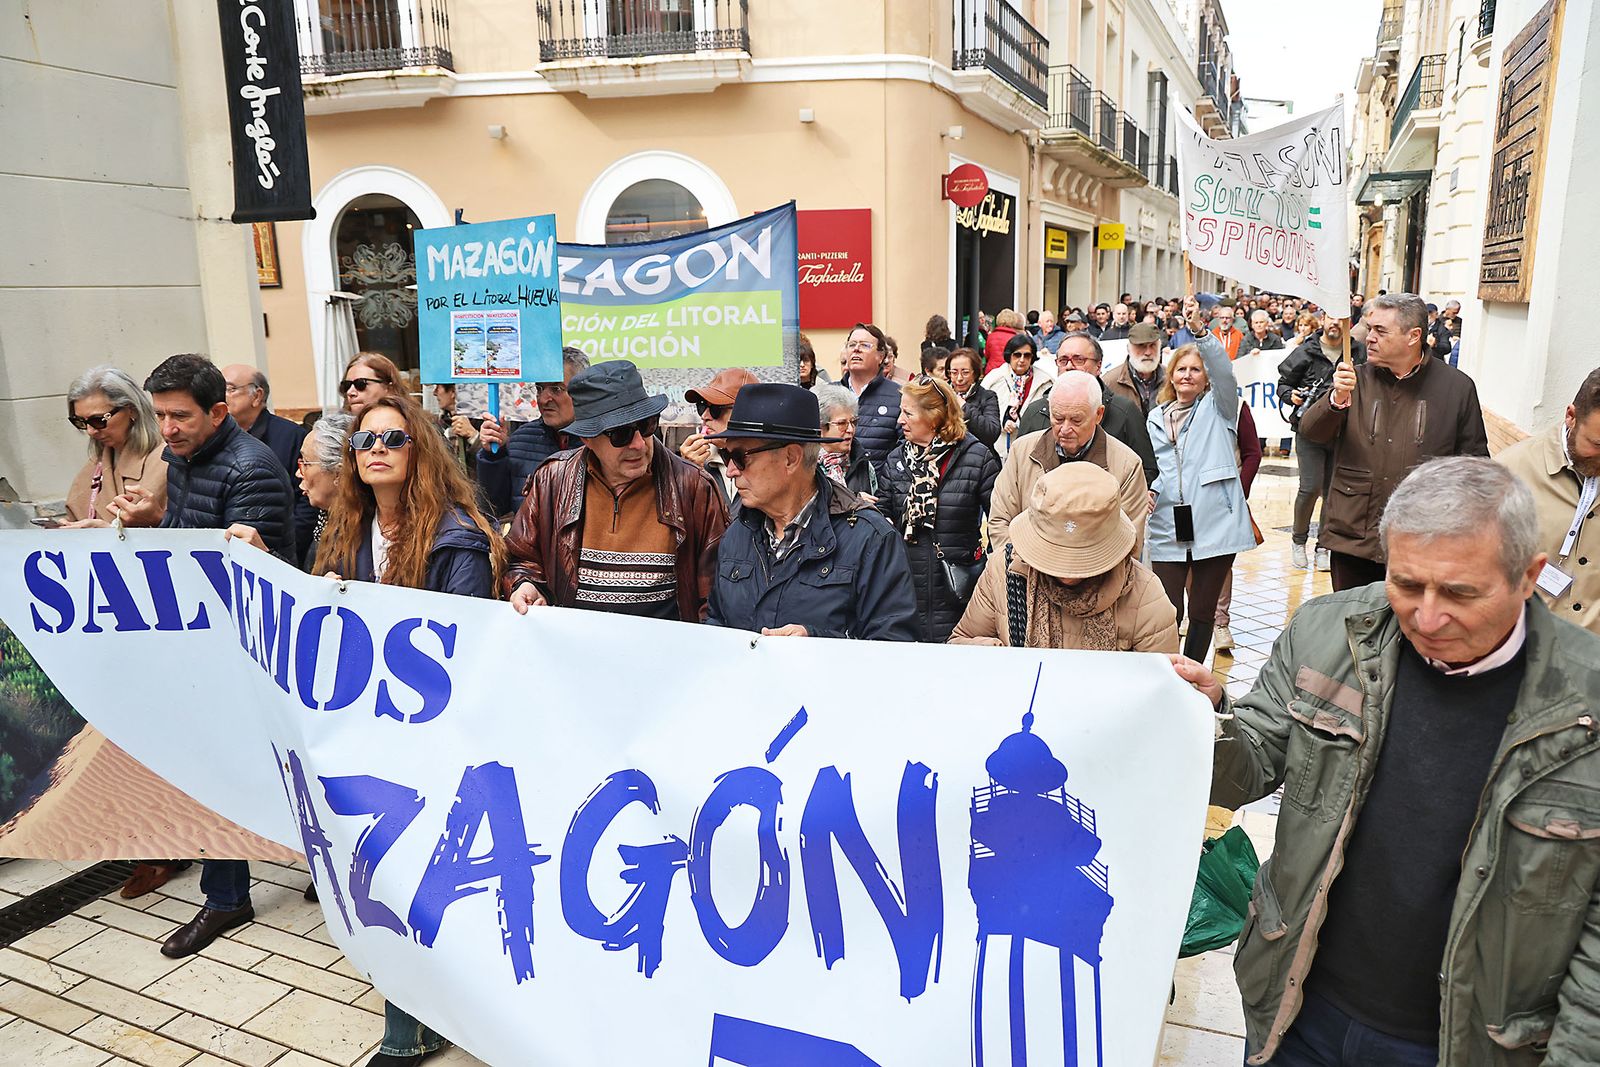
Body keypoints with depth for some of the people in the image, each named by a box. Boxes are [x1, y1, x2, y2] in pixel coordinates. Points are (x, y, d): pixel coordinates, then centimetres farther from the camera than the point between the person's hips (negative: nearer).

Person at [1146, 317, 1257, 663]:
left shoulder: (1218, 407, 8)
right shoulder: (1155, 419, 17)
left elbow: (1223, 369, -11)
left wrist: (1201, 330, -25)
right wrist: (1150, 492, -2)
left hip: (1214, 526, -2)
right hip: (1168, 528, 2)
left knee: (1202, 612, 6)